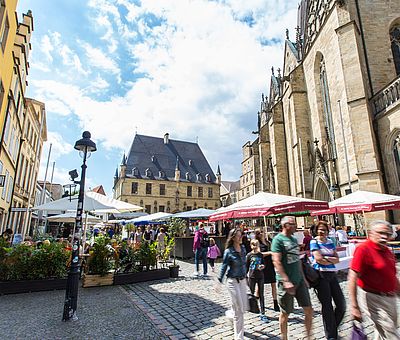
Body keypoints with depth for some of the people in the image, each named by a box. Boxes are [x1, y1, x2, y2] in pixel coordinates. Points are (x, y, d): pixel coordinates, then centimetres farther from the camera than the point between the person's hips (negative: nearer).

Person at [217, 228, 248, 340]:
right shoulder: (228, 251, -17)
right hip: (233, 281, -6)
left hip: (243, 280, 6)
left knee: (244, 307, 14)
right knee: (239, 309, 2)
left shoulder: (243, 248, 1)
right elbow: (224, 267, -12)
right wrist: (219, 281, -16)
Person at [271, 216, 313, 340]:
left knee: (309, 309, 12)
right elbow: (276, 261, -20)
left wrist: (303, 277, 17)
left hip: (299, 280, 7)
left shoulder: (294, 239, 10)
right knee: (285, 313, 8)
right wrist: (286, 281, -24)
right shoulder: (278, 239, -14)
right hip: (286, 282, -7)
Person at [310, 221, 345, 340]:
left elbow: (337, 259, 7)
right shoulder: (314, 242, -5)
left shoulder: (330, 242, 12)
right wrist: (332, 260, 0)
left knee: (341, 305, 7)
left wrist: (326, 258, -11)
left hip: (332, 274, 6)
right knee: (327, 306, 2)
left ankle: (333, 327, 32)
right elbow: (319, 259, -13)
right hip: (321, 275, -6)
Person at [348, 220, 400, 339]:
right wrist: (354, 306, -24)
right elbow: (352, 278, -24)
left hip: (390, 298, 8)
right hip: (373, 298, -8)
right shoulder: (363, 249, -21)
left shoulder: (387, 250, 5)